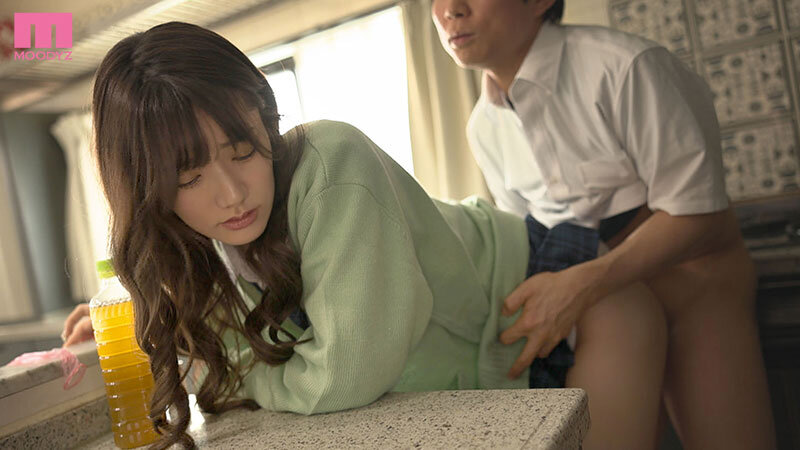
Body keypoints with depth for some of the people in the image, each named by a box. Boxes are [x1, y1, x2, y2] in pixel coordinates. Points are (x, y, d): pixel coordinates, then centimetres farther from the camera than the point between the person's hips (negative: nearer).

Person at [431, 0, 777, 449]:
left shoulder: (623, 65, -22)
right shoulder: (484, 127, -1)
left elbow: (695, 211, -21)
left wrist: (583, 284, -32)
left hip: (689, 273, -4)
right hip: (597, 300, 5)